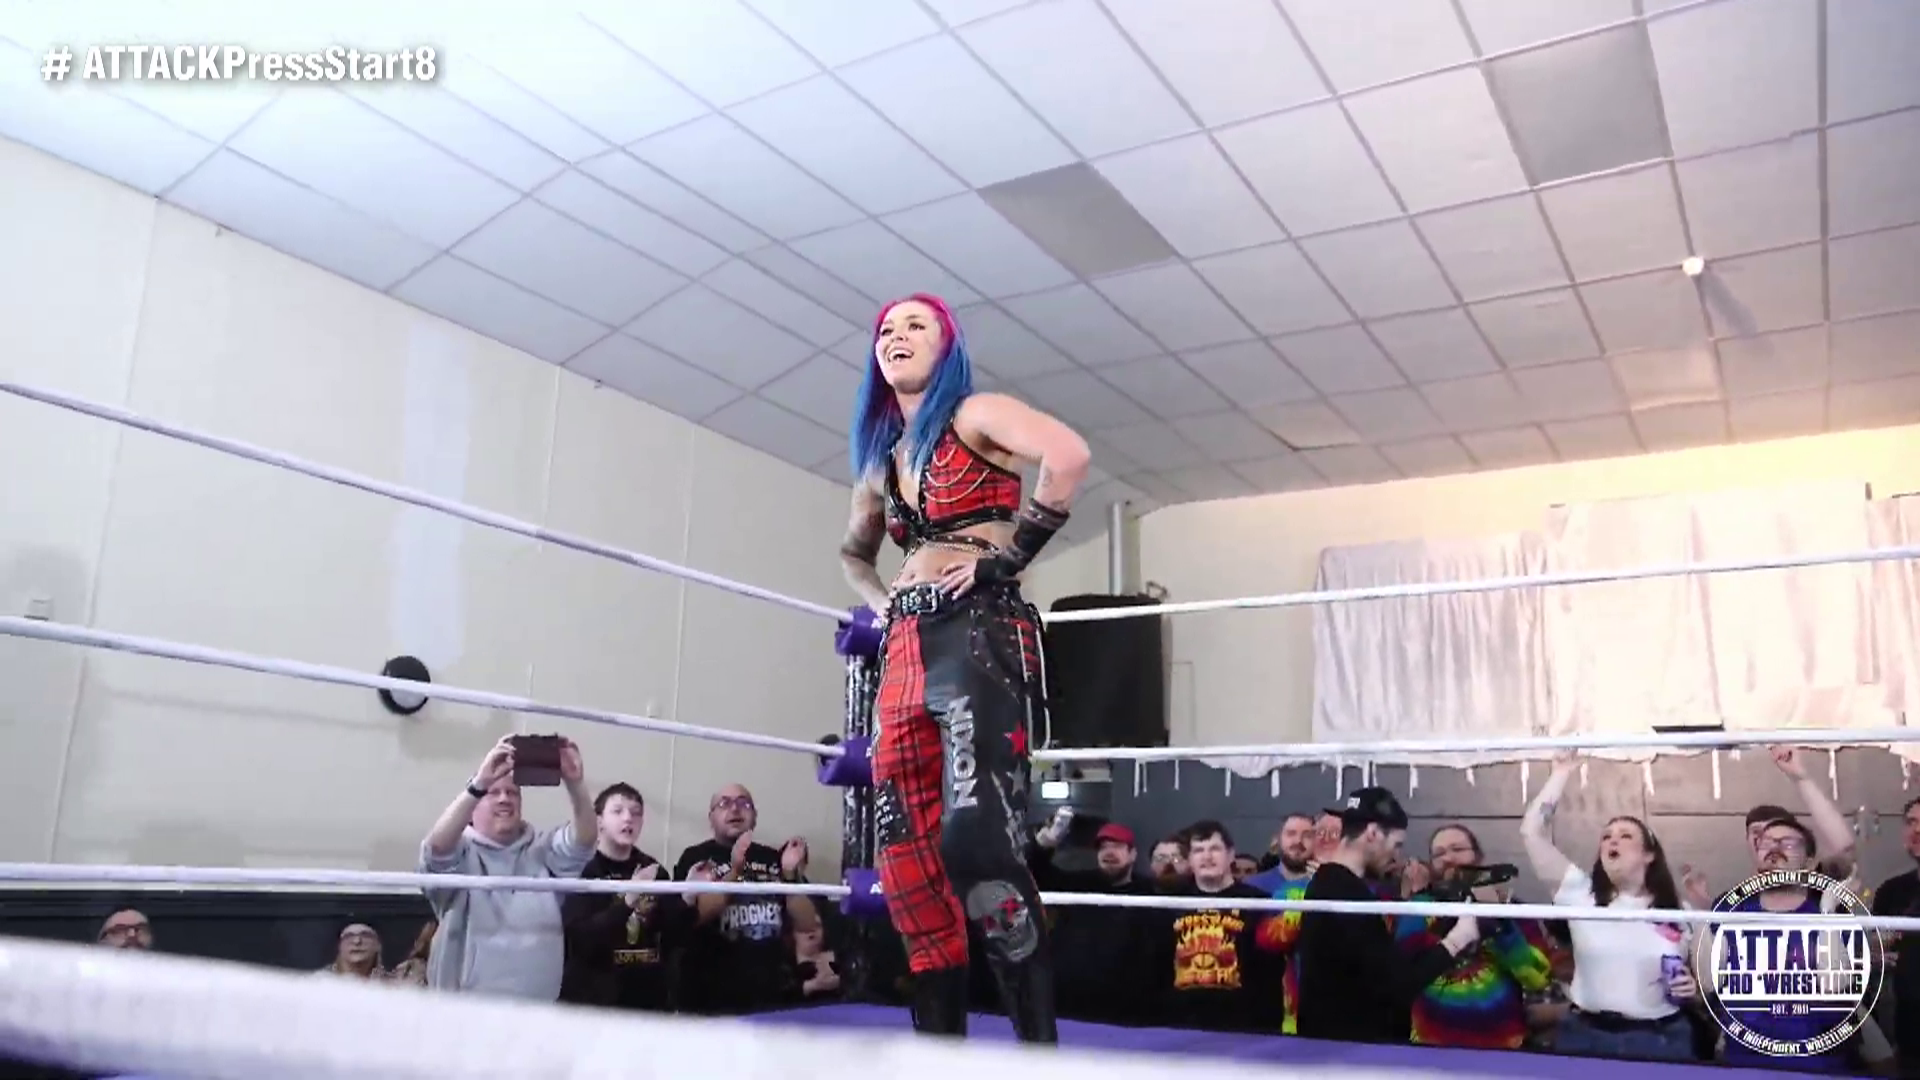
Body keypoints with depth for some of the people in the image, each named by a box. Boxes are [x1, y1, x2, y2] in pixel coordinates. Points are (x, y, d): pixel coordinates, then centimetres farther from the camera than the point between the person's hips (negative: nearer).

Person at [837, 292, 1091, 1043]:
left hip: (979, 636, -7)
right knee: (909, 858, 3)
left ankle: (1038, 1046, -16)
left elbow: (1068, 455, -19)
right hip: (907, 654, 8)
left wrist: (1006, 557, -16)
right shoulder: (881, 458, 22)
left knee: (975, 838, -22)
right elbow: (853, 552, 39)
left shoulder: (974, 415, 1)